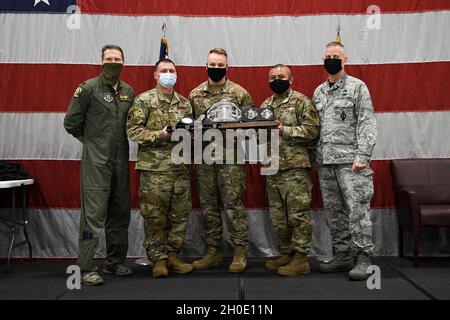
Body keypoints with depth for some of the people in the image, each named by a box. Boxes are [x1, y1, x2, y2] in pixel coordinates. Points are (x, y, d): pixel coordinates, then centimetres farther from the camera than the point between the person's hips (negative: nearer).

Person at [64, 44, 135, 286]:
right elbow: (71, 123, -3)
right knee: (94, 214, -7)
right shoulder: (88, 88, -4)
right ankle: (87, 268, 1)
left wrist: (118, 142, 10)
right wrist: (91, 142, 3)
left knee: (120, 213, 11)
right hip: (96, 161, -6)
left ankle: (115, 262, 23)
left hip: (121, 161, 6)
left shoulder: (128, 92, 12)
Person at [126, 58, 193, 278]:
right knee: (155, 216, 0)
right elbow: (133, 131, -7)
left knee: (180, 214, 8)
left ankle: (173, 256, 21)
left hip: (181, 168, 5)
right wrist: (160, 135, -17)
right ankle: (158, 260, 12)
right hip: (154, 169, -5)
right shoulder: (144, 100, -2)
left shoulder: (184, 103, 14)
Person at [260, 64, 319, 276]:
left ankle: (301, 259, 6)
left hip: (295, 167, -6)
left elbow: (311, 130, -11)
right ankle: (287, 254, 24)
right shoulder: (265, 105, 17)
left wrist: (283, 130, -16)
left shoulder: (301, 101, -2)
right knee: (278, 216, 12)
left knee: (298, 214, -3)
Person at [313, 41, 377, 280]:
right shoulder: (318, 92, 18)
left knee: (357, 210, -7)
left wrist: (362, 156, -15)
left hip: (350, 160, -6)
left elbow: (366, 123, -6)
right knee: (334, 212, 9)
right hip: (326, 162, 6)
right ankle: (342, 257, 19)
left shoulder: (357, 87, 1)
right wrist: (314, 157, 12)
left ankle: (363, 259, 1)